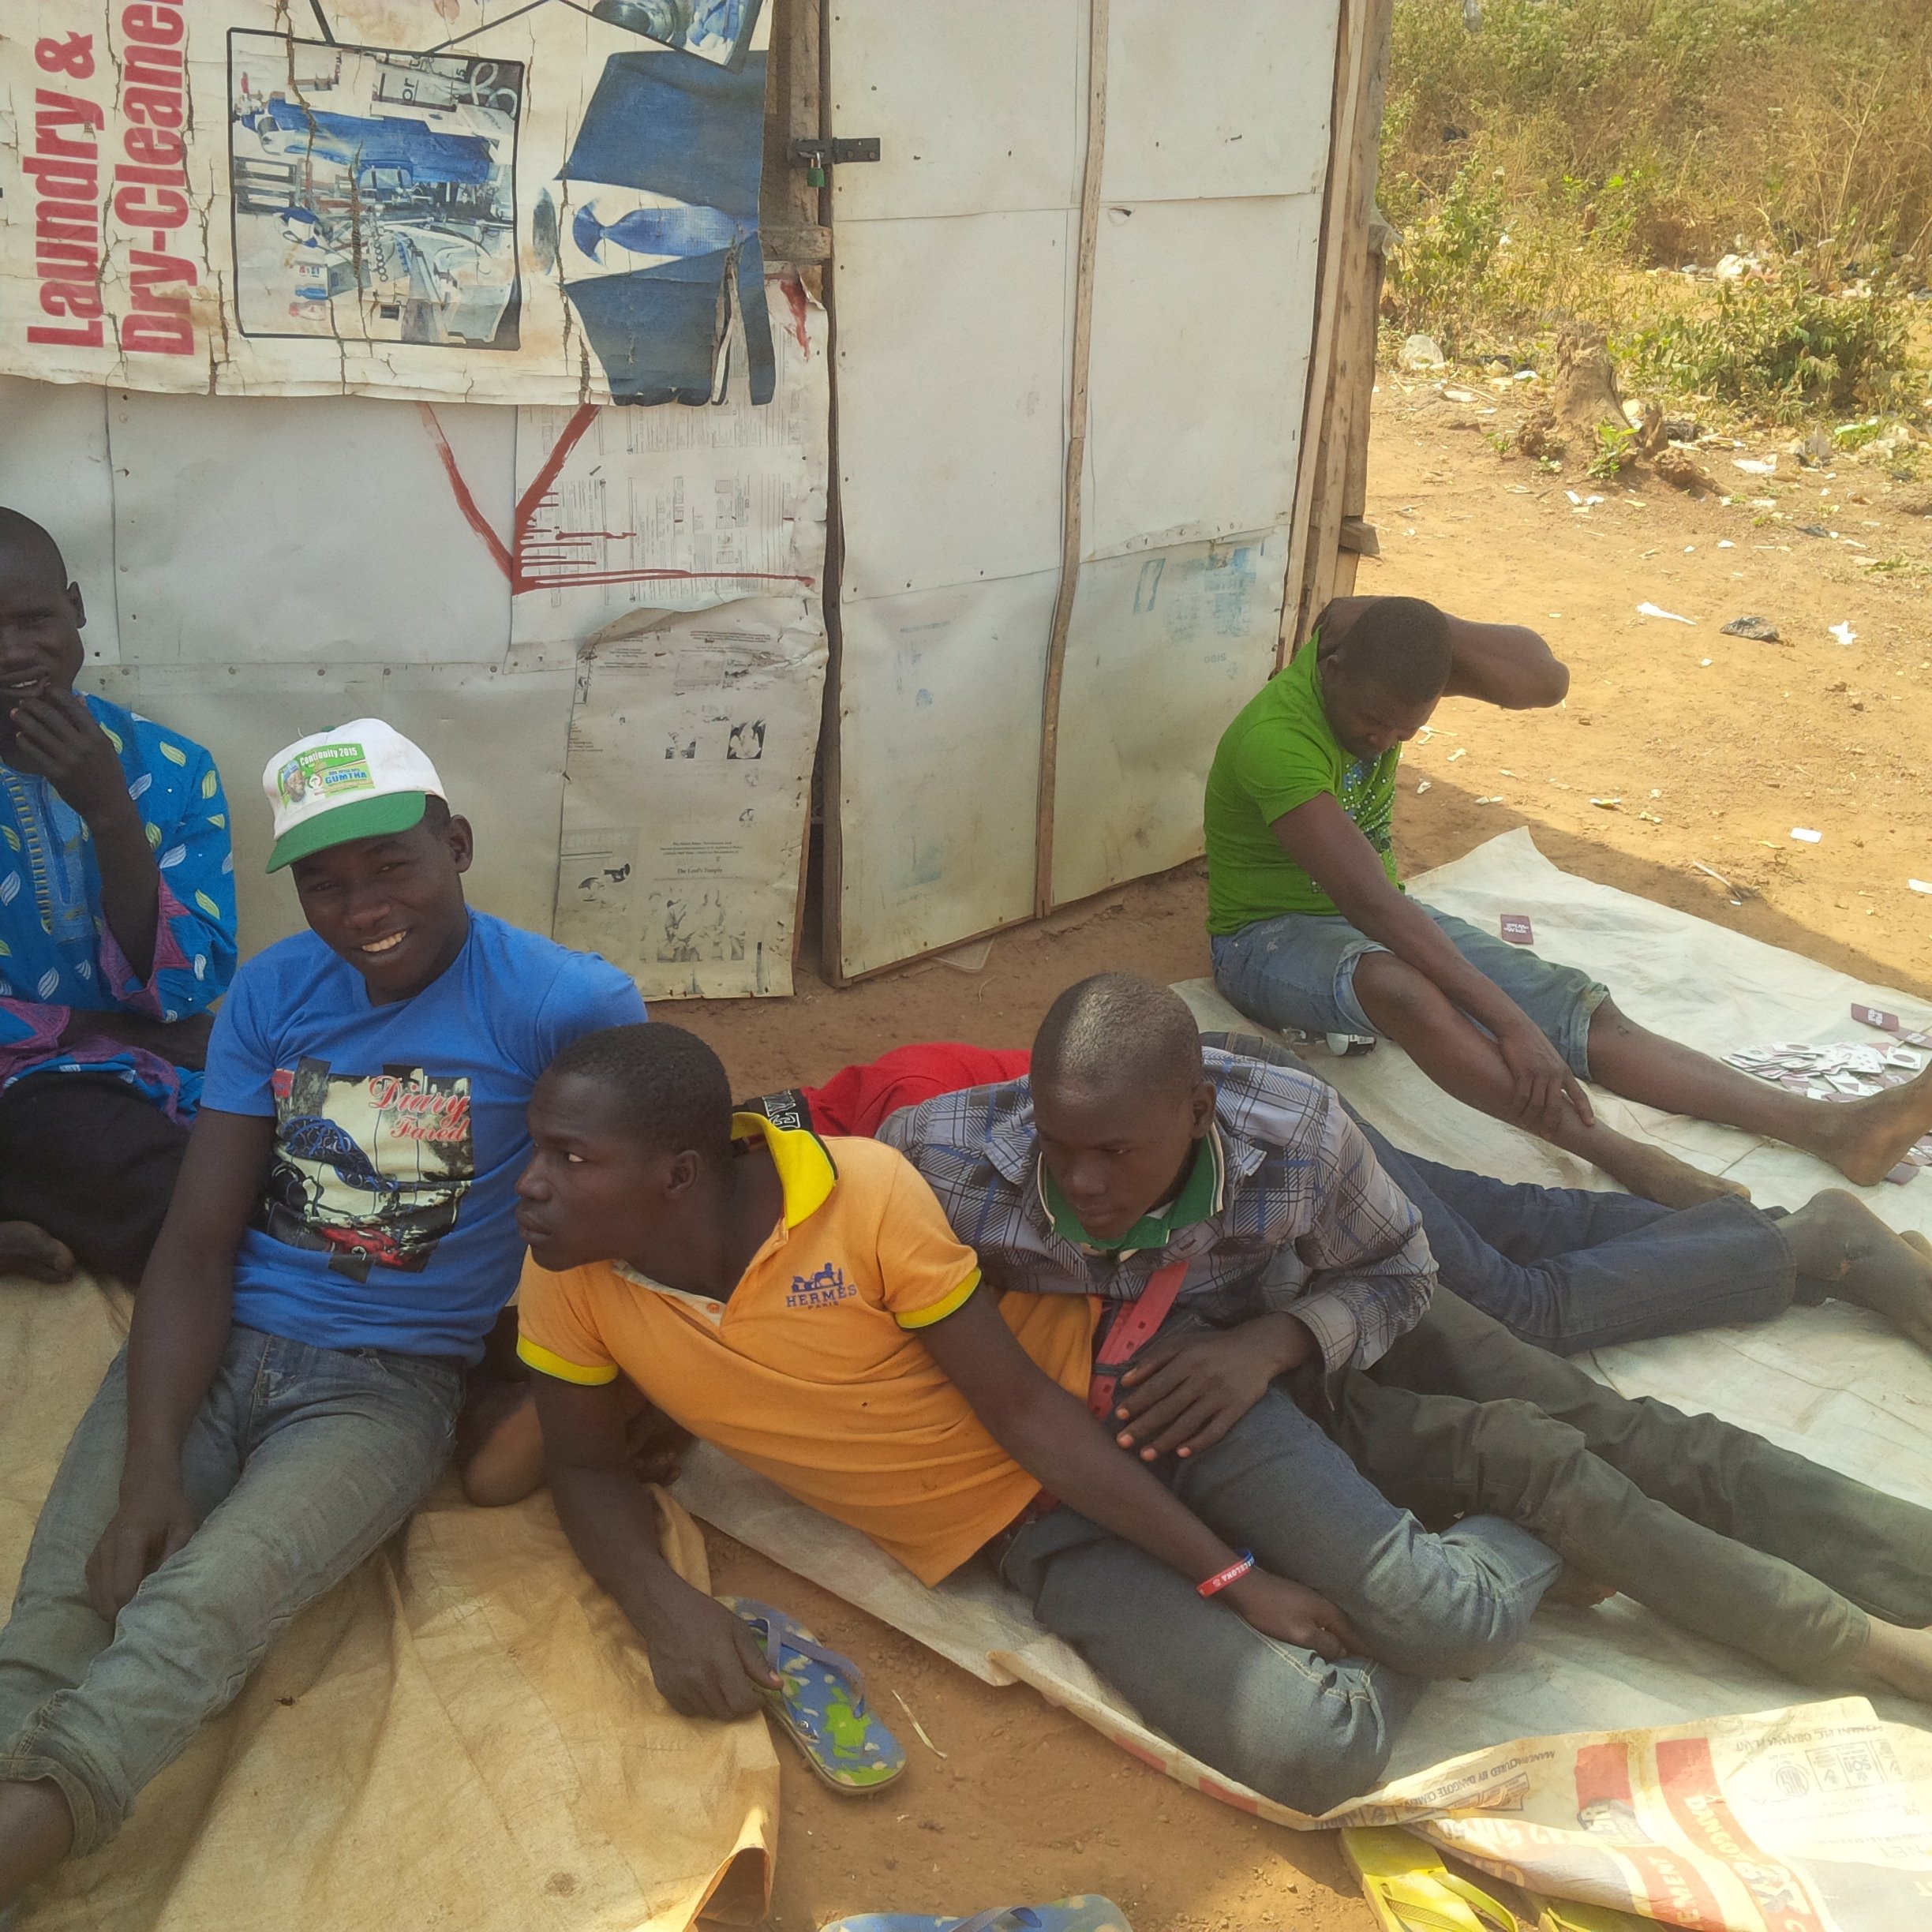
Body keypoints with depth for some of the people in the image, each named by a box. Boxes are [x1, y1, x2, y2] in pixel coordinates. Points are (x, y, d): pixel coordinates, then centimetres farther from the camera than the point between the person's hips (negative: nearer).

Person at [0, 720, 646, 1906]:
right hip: (221, 1339, 4)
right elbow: (199, 1242, -1)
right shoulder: (272, 993, 4)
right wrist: (152, 1471, -13)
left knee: (201, 1607, -30)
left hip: (391, 1382, -4)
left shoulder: (566, 1003, -9)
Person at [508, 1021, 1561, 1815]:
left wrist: (1235, 1573, -15)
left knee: (1446, 1619, -17)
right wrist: (661, 1603, -17)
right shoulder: (570, 1279, -12)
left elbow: (1028, 1406, -16)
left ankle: (1534, 1535, 18)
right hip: (1044, 1533, 3)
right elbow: (588, 1467, 4)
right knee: (1308, 1751, -20)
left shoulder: (869, 1192, -23)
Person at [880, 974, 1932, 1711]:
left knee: (1612, 1431, -9)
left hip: (1302, 1326, 2)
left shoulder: (1292, 1128, -32)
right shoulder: (947, 1161, -34)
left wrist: (1273, 1341, -33)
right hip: (1167, 1390, -1)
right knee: (1521, 1458, -16)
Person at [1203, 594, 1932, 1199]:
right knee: (1397, 982, -42)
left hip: (1376, 916, 7)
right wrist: (1509, 1022, -40)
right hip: (1270, 936, -7)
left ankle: (1829, 1127, -23)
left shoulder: (1380, 664, -10)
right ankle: (1619, 1157, -49)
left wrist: (1429, 626, -29)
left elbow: (1546, 681, -18)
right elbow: (1368, 900, -37)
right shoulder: (1276, 737, -31)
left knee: (1572, 1005, -13)